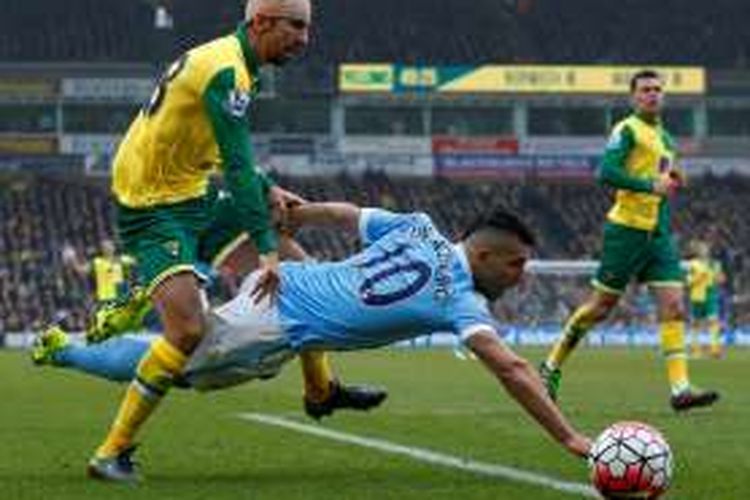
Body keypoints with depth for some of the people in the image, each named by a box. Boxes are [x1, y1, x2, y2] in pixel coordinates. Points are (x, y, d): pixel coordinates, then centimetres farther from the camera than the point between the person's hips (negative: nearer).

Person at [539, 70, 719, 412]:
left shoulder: (664, 136, 19)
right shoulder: (627, 130, -7)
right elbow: (607, 172, -20)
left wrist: (671, 180, 8)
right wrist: (651, 185, -23)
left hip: (659, 233, 7)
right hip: (627, 229, -7)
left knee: (673, 306, -7)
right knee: (601, 306, 0)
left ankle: (680, 388, -13)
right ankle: (551, 367, 18)